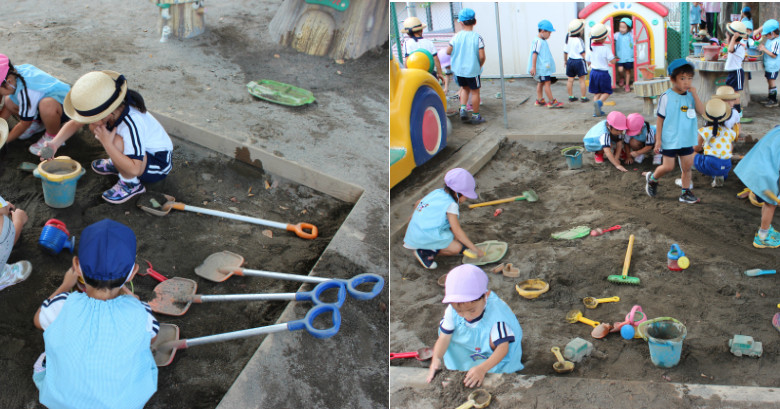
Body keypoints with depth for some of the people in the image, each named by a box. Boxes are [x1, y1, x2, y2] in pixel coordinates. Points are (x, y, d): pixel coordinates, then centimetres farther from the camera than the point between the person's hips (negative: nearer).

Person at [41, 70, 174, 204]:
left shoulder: (132, 124, -38)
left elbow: (134, 169, -41)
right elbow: (74, 123, 0)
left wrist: (107, 144, -37)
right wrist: (55, 143, -16)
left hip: (159, 163, -8)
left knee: (117, 143, -36)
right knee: (95, 127, 0)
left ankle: (131, 184, -10)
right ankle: (116, 164, 19)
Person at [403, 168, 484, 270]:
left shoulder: (437, 192, 9)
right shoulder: (451, 205, -16)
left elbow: (418, 202, 25)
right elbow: (457, 231, -19)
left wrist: (416, 216, 47)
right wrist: (474, 249, -14)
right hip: (424, 237, -9)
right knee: (456, 248, -8)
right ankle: (425, 252, -6)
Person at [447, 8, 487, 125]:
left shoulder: (456, 36, -5)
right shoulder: (477, 37, -13)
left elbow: (448, 51, -1)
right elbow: (482, 56, -15)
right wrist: (480, 66, 4)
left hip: (458, 69, 4)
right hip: (472, 70, -3)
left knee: (465, 88, 25)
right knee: (475, 91, 11)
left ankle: (463, 109, 9)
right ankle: (476, 116, 18)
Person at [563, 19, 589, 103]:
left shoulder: (568, 39, 5)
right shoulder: (579, 40, -16)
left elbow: (565, 52, 11)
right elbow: (582, 53, -15)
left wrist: (565, 61, 23)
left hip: (570, 61, 7)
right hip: (579, 61, -7)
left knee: (570, 80, 10)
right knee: (582, 80, 1)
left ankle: (571, 97, 17)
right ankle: (583, 97, 4)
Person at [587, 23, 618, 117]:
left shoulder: (591, 47, 1)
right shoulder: (606, 48, -17)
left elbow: (589, 61, 10)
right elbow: (612, 61, -16)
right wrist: (614, 58, 5)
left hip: (593, 72, 5)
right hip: (603, 73, -5)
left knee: (597, 92, 14)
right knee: (606, 92, 8)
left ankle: (596, 111, 8)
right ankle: (599, 102, -20)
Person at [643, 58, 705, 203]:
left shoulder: (690, 95, 3)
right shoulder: (666, 97, -11)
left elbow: (702, 111, -7)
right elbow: (660, 119, -9)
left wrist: (695, 95, -16)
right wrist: (658, 139, -10)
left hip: (686, 139, 5)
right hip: (669, 140, -5)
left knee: (687, 166, 8)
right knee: (668, 166, -2)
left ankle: (686, 193, 21)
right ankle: (652, 178, 27)